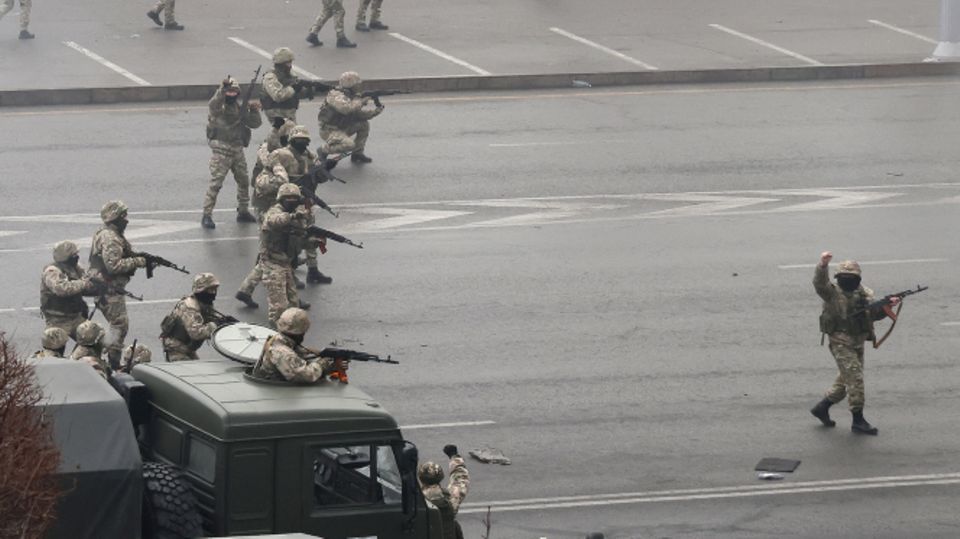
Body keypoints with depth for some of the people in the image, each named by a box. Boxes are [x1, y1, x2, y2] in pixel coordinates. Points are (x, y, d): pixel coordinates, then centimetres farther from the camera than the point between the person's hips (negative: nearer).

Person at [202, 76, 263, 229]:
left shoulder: (240, 108, 9)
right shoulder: (218, 106, -7)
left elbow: (255, 123, 9)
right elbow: (214, 103, -33)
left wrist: (254, 110, -9)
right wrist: (222, 88, -47)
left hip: (237, 150, 6)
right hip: (221, 152, -6)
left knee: (244, 181, 15)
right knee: (215, 183, -11)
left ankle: (243, 211, 30)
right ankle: (206, 215, -9)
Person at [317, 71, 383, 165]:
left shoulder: (352, 96, 6)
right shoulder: (336, 95, -21)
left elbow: (361, 113, 5)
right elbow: (345, 108, -40)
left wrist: (377, 110, -11)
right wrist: (361, 101, -30)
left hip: (342, 128, 9)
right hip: (329, 131, -9)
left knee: (364, 124, -1)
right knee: (349, 144, -30)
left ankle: (357, 154, 9)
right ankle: (323, 150, -6)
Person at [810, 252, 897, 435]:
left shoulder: (864, 293, 8)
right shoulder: (832, 292, -9)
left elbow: (874, 313, 10)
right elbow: (819, 283, -27)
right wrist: (823, 265, -45)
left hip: (858, 342, 7)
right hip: (840, 342, -7)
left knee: (846, 380, 15)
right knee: (855, 378, -11)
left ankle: (822, 408, 32)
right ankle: (858, 420, -5)